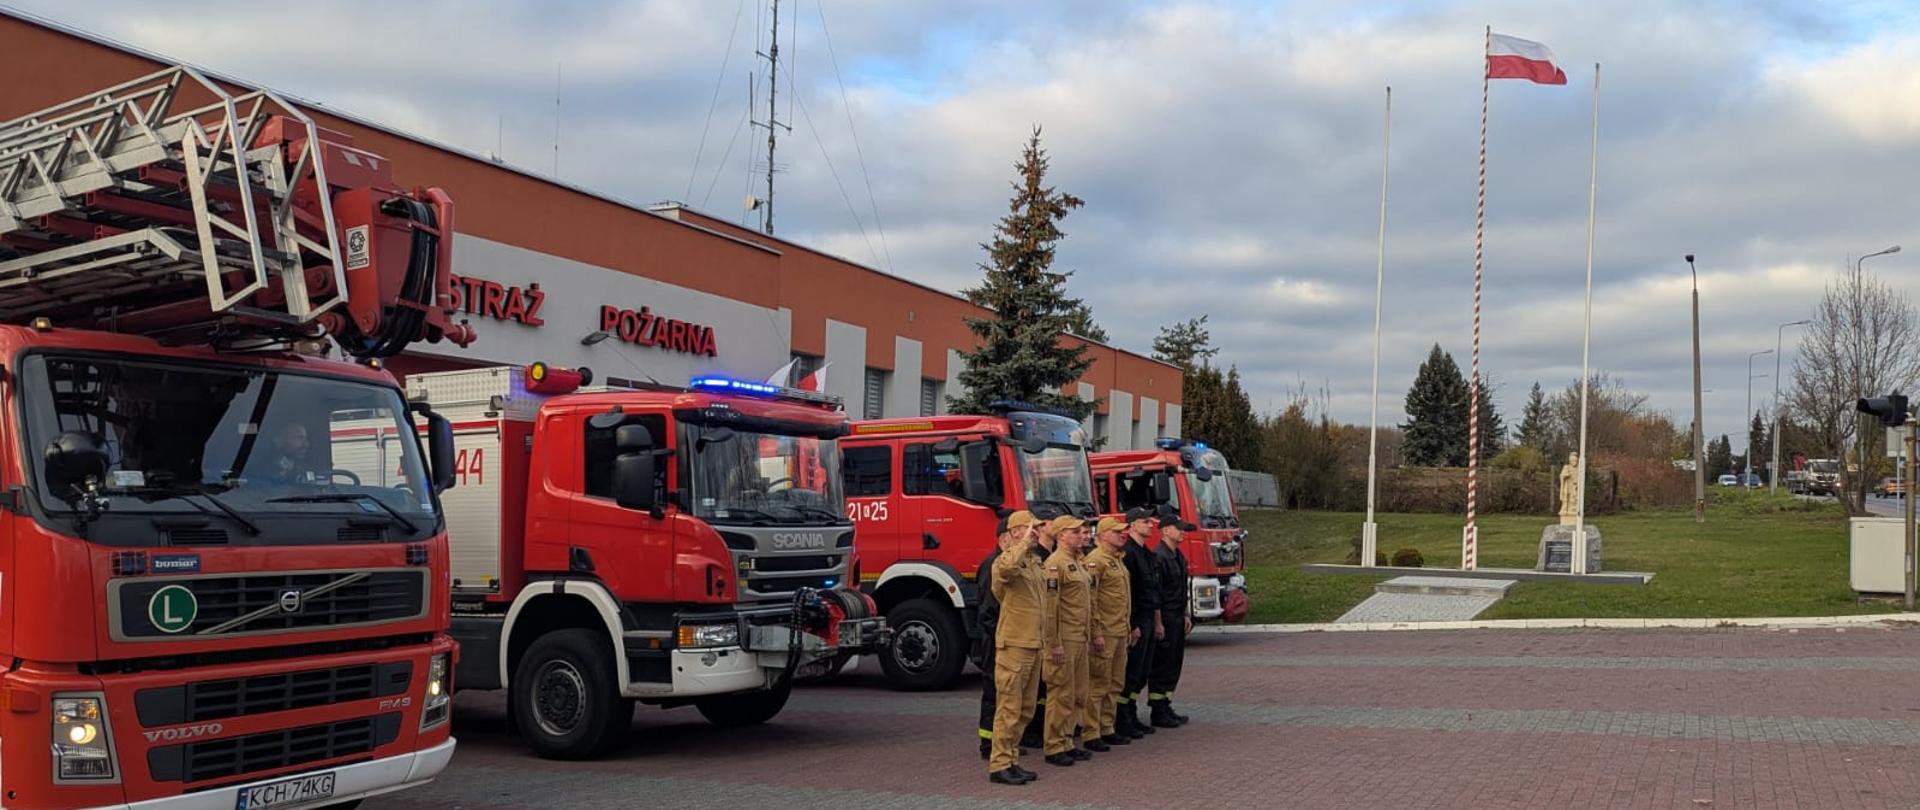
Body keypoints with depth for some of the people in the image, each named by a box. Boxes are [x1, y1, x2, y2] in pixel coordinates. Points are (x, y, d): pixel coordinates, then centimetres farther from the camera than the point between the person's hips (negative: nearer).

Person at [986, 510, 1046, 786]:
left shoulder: (1037, 563, 15)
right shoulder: (1006, 559, -13)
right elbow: (1006, 568, -41)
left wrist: (1047, 636, 21)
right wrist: (1025, 543, -29)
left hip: (1035, 644, 9)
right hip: (1014, 644, -9)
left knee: (1026, 709, 14)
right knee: (1009, 707, -5)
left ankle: (1012, 761, 22)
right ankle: (999, 765, 2)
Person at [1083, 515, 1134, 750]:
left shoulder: (1118, 559, 17)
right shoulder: (1095, 560, -13)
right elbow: (1090, 600, -18)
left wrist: (1128, 628, 22)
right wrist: (1096, 633, -21)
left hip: (1120, 633, 10)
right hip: (1104, 633, -10)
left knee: (1115, 685, 14)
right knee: (1098, 685, -5)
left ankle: (1107, 729, 23)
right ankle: (1092, 735, -1)